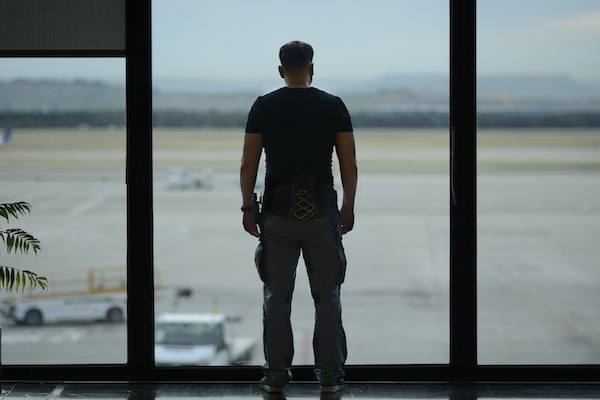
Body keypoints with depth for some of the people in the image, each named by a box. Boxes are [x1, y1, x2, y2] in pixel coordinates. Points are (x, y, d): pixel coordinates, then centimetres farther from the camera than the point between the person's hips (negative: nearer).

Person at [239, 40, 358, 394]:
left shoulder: (264, 107, 0)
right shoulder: (334, 106, -1)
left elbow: (249, 163, -2)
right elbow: (350, 164, -1)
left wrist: (248, 207, 7)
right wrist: (349, 206, 9)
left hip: (278, 212, 0)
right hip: (323, 212, 0)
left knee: (277, 297, 8)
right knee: (327, 296, 8)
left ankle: (277, 374, 9)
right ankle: (330, 375, 8)